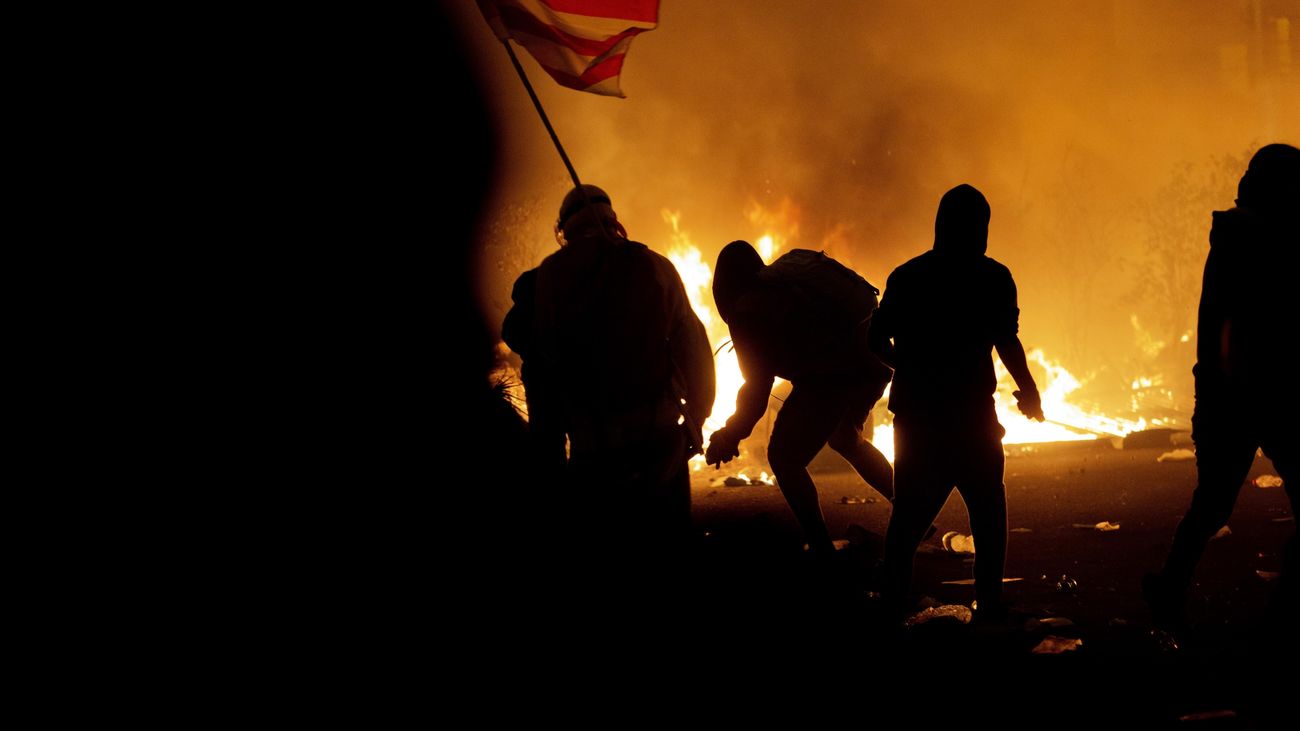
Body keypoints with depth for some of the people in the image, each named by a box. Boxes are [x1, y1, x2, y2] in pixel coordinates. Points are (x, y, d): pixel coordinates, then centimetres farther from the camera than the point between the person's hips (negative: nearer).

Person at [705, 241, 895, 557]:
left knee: (784, 458, 7)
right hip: (873, 365, 8)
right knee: (845, 439, 32)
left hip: (831, 377, -8)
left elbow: (757, 384, -3)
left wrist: (731, 435, 9)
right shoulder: (798, 263, 16)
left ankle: (824, 553, 3)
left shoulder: (748, 308, -2)